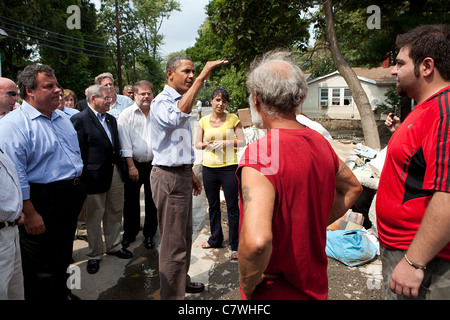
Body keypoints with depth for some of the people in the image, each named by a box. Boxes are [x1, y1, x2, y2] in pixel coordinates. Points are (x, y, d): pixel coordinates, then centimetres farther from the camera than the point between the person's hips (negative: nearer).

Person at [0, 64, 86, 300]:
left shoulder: (62, 119, 11)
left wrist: (78, 190, 18)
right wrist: (29, 214, -21)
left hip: (71, 198, 8)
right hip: (42, 203, -8)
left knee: (64, 255, 25)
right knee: (41, 269, 8)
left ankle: (61, 293, 45)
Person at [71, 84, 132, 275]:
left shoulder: (111, 119, 13)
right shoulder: (79, 119, -10)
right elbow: (78, 151, -13)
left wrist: (122, 168, 10)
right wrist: (83, 176, -14)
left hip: (115, 173, 7)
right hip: (95, 176, -7)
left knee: (115, 212, 17)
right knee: (94, 217, 8)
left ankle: (113, 246, 36)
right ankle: (94, 255, 25)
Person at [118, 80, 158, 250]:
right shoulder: (126, 114, -2)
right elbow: (125, 143, -6)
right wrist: (131, 166, -10)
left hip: (154, 164, 2)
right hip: (134, 165, -2)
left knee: (152, 201, 9)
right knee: (131, 201, 8)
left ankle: (149, 234, 26)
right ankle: (129, 234, 27)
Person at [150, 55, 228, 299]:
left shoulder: (179, 102, 18)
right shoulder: (161, 102, -14)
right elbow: (176, 118, -41)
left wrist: (190, 174, 22)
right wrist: (201, 79, -39)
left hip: (181, 174, 10)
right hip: (169, 177, -10)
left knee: (184, 235, 21)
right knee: (173, 242, -2)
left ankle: (182, 281, 38)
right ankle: (172, 294, 12)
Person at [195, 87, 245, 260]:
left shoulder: (233, 119, -1)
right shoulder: (204, 121, 6)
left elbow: (242, 141, -2)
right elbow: (197, 143, 9)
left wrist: (226, 142, -18)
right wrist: (208, 144, -11)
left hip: (229, 168, -3)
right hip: (209, 168, 3)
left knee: (232, 207, 1)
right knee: (213, 205, 16)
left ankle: (235, 245, 15)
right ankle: (215, 239, 34)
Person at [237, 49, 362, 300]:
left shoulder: (259, 153, -29)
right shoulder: (320, 142, -5)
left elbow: (256, 241, -41)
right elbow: (353, 188, 14)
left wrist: (247, 285, -21)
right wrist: (316, 224, 8)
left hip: (275, 291, -7)